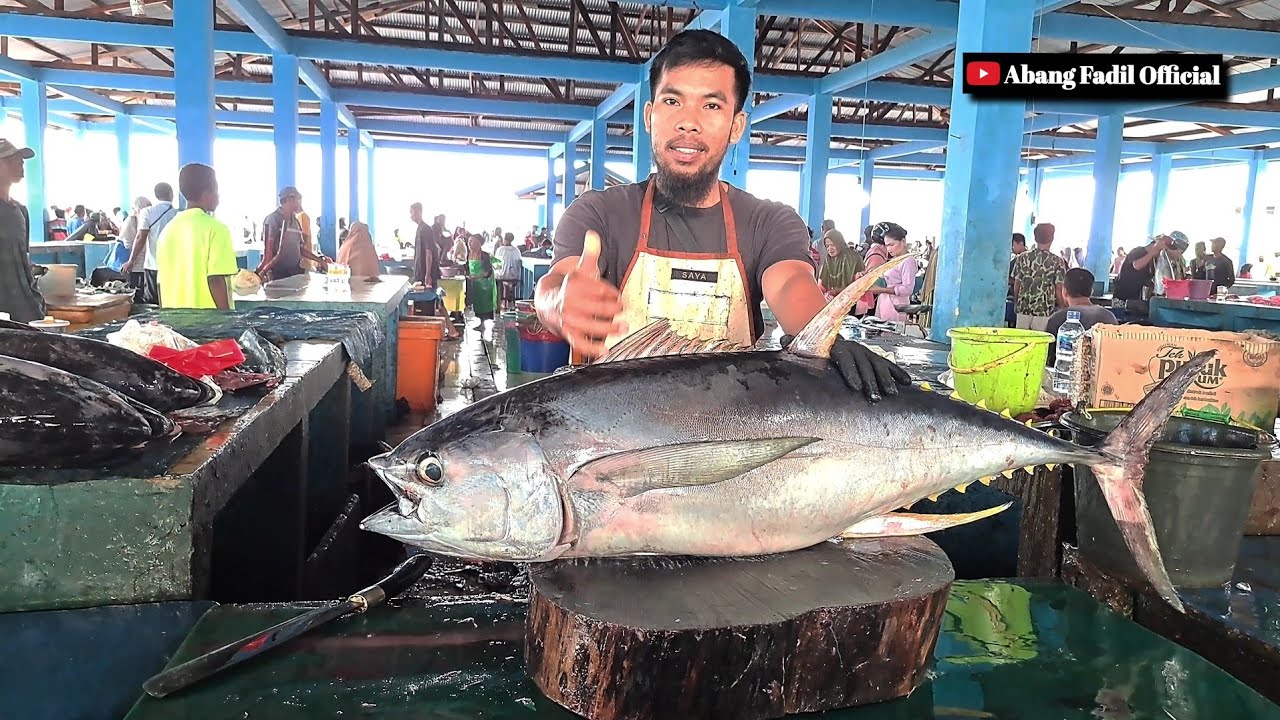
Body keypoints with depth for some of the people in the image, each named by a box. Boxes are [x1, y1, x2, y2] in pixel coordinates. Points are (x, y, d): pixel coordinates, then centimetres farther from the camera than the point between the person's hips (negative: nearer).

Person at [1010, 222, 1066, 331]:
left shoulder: (1022, 258, 1)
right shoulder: (1057, 262, -5)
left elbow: (1016, 285, 6)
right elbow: (1059, 290, -5)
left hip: (1023, 310, 3)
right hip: (1045, 312, -2)